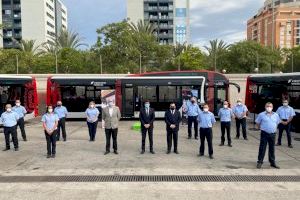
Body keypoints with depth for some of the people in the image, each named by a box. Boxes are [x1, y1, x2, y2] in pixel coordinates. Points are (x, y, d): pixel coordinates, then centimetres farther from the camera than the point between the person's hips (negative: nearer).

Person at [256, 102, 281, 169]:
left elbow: (277, 123, 19)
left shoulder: (276, 115, 5)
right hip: (264, 134, -3)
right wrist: (261, 128, 2)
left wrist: (274, 129, 12)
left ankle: (272, 162, 24)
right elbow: (257, 122, 3)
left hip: (272, 134, 3)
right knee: (262, 148, 0)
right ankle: (260, 162, 8)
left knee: (272, 149, 12)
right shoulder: (261, 115, -5)